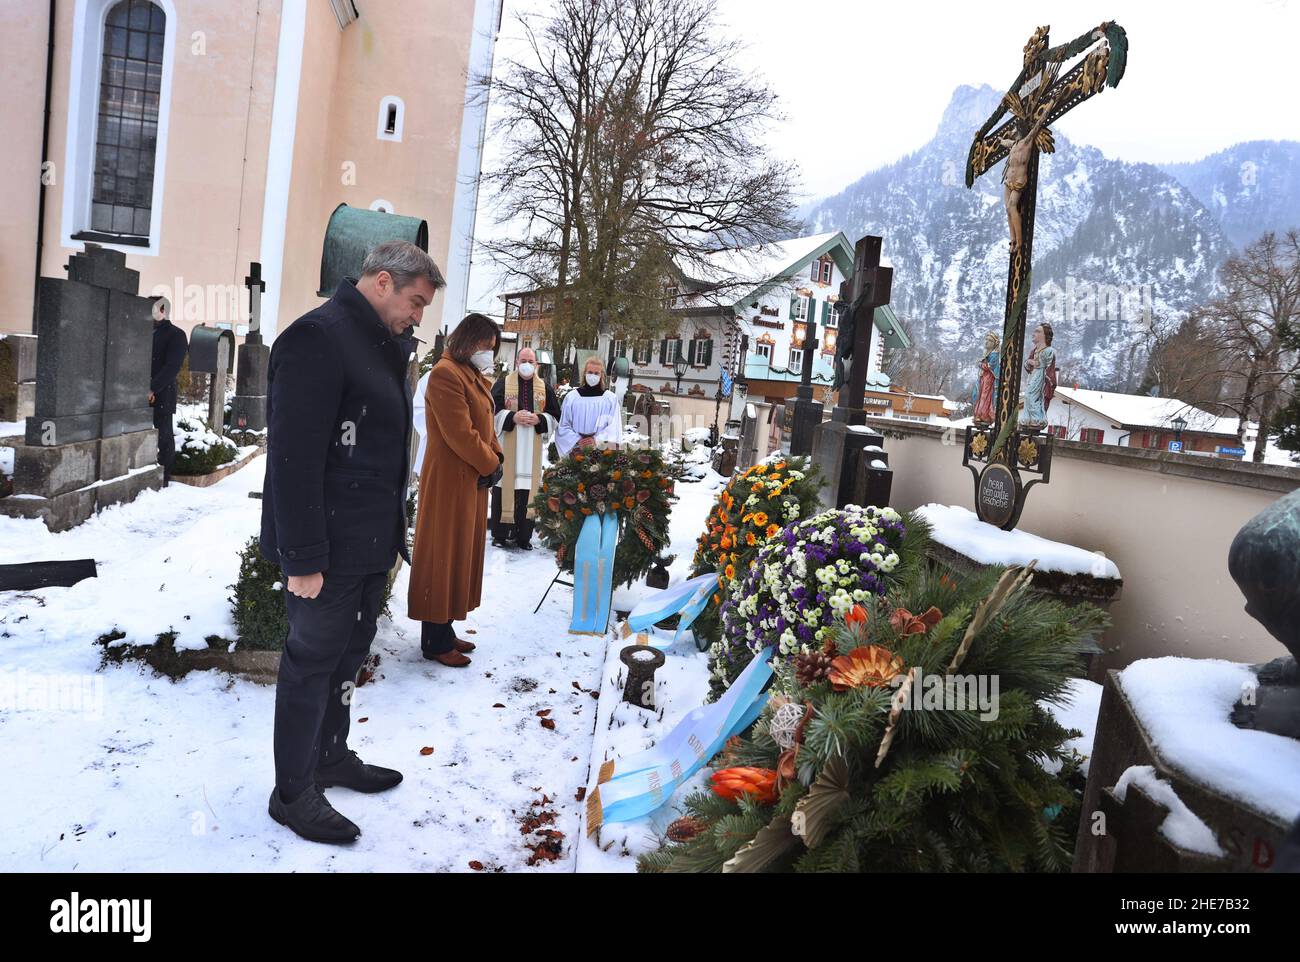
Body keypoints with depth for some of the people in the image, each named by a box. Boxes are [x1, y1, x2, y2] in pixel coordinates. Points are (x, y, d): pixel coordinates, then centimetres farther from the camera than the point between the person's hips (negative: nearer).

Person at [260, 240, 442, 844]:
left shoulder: (384, 346, 13)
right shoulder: (318, 337, -18)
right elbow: (294, 457, -23)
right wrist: (303, 557, -23)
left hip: (371, 543, 9)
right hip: (328, 547, -9)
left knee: (348, 655, 20)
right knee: (313, 662, 5)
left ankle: (332, 756, 38)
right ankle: (293, 792, 21)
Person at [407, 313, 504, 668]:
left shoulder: (473, 376, 16)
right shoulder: (446, 374, -16)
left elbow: (485, 426, 16)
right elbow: (460, 434, -21)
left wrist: (495, 459, -1)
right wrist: (491, 465, -11)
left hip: (473, 479, 10)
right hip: (450, 479, -10)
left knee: (462, 553, 14)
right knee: (444, 556, -1)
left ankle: (445, 631, 25)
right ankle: (435, 642, 9)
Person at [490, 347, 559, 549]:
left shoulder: (544, 388, 11)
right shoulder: (503, 384, 4)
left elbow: (554, 415, 9)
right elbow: (493, 410, -2)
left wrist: (538, 419, -10)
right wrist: (513, 417, -17)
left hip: (532, 447, 2)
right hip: (507, 444, -2)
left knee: (527, 487, 0)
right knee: (505, 485, -2)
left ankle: (523, 535, 7)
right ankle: (500, 533, 5)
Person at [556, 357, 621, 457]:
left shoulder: (610, 398, 5)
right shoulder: (571, 397, 6)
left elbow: (613, 427, -1)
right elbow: (564, 426, 4)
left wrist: (596, 440, -14)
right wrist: (577, 440, -11)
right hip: (575, 449, 1)